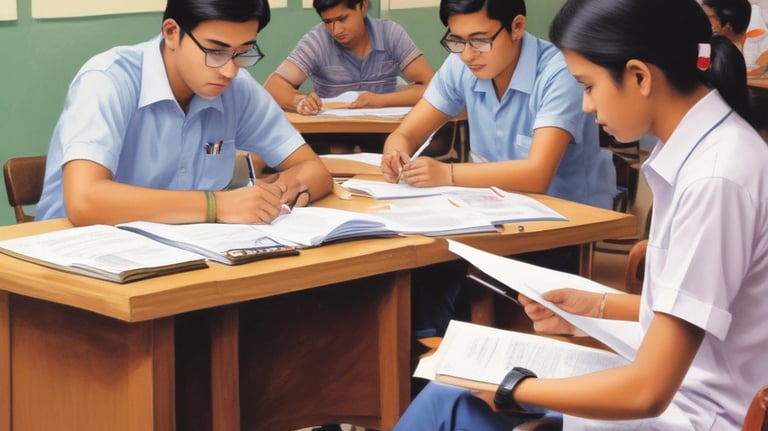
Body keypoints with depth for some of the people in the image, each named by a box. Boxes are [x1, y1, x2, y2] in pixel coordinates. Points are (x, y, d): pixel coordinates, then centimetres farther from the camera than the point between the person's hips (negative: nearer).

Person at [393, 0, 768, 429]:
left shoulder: (714, 177, -25)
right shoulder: (702, 150, 3)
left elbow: (647, 391, -23)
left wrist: (513, 387, -12)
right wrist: (596, 308, 10)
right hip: (676, 387, 8)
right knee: (449, 397, 5)